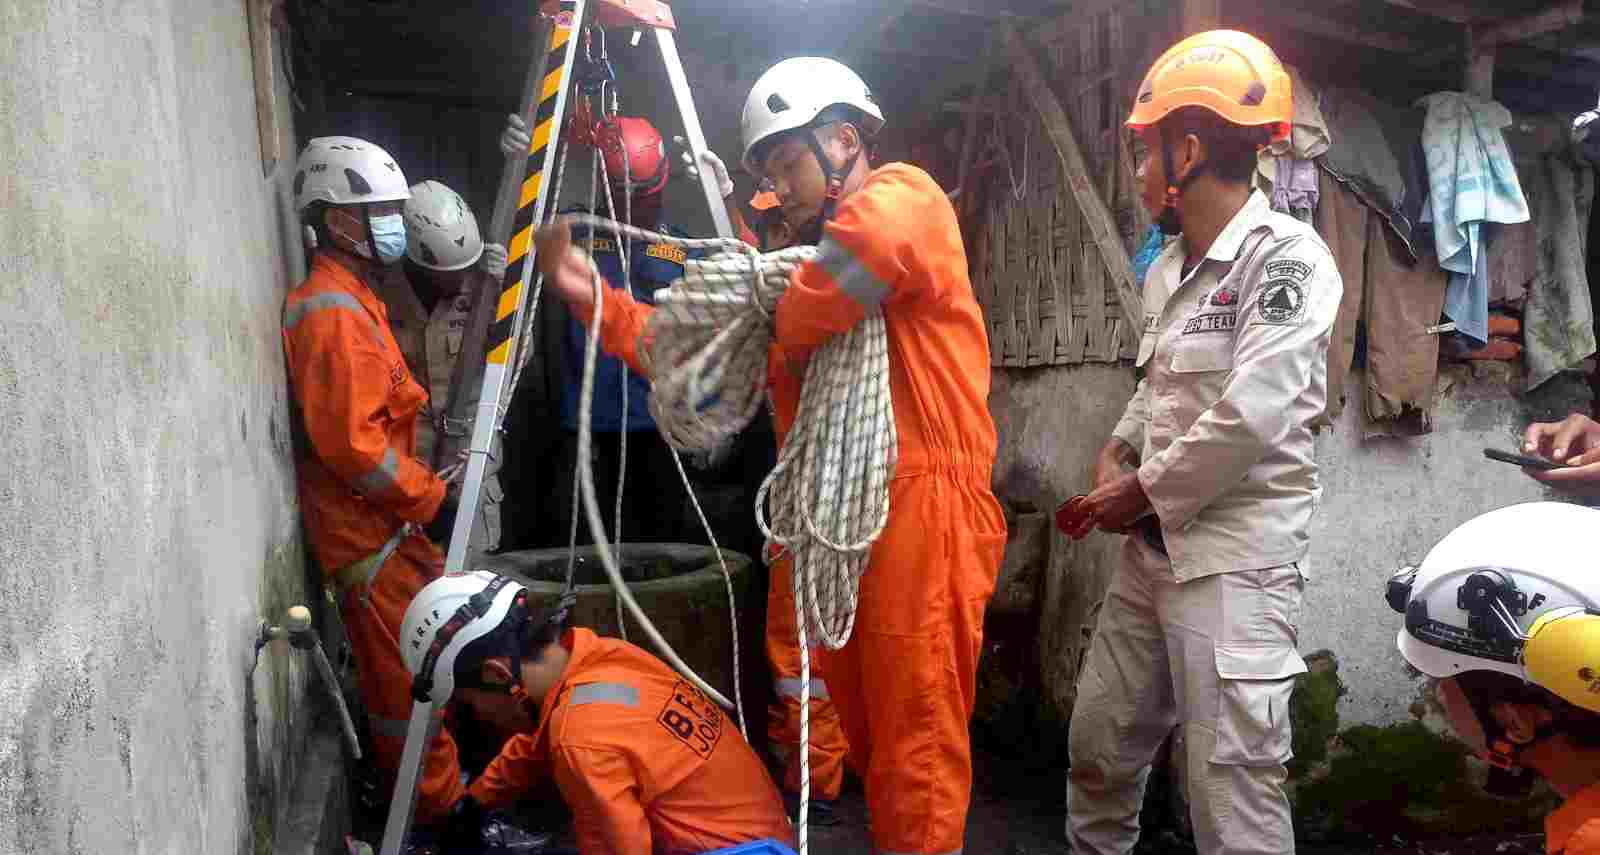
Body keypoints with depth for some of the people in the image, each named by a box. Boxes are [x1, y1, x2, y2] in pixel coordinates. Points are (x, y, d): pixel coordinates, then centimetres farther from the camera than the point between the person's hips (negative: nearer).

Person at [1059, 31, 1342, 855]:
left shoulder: (1284, 255, -13)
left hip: (1235, 557, -8)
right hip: (1153, 548, 8)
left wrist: (1141, 495, -12)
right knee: (1098, 741, 17)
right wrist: (1114, 459, 5)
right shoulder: (1166, 271, 12)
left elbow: (1252, 416, -22)